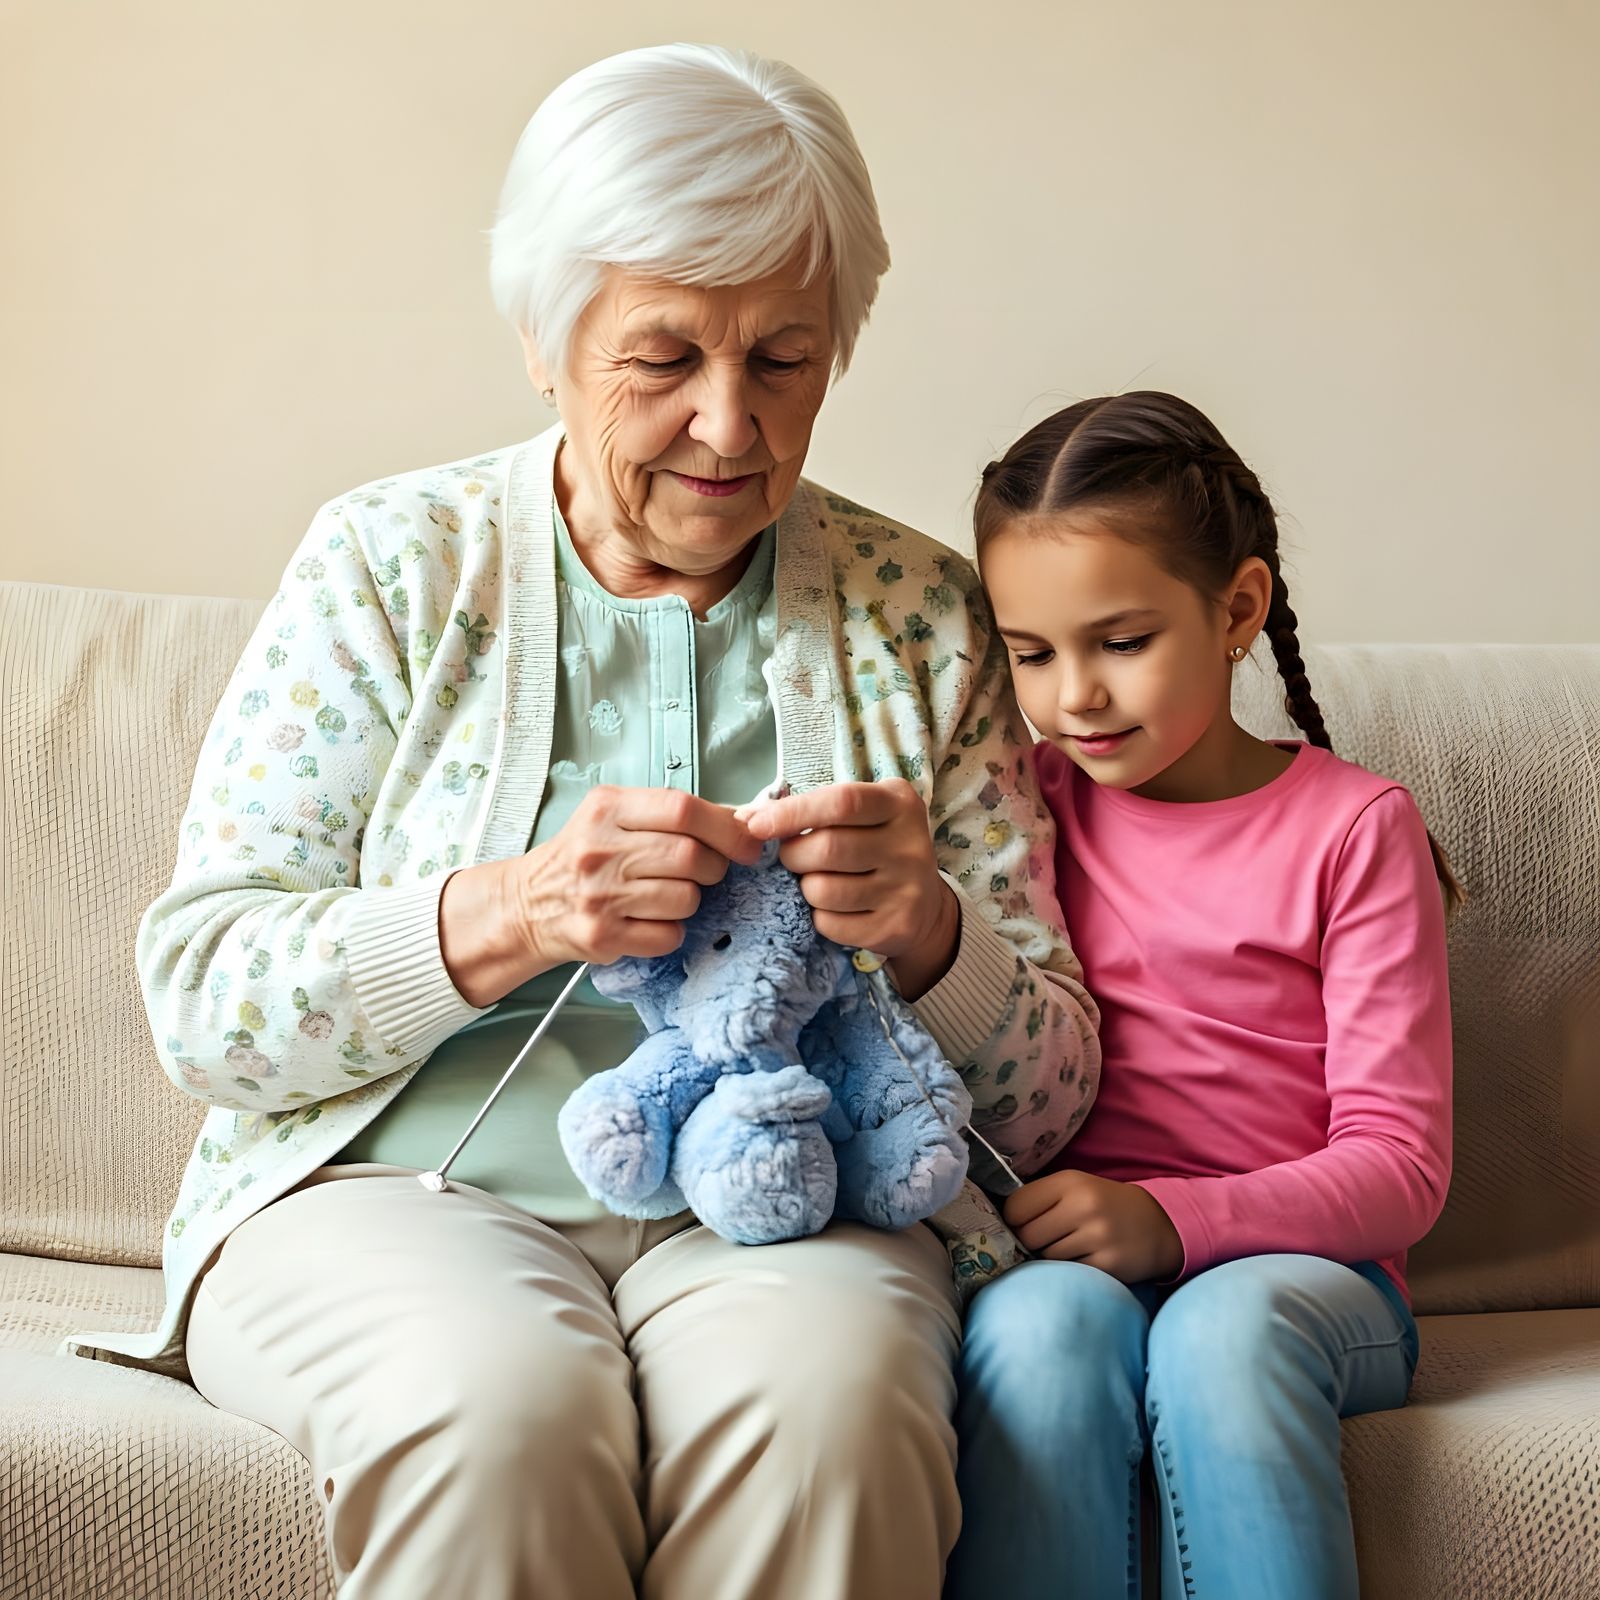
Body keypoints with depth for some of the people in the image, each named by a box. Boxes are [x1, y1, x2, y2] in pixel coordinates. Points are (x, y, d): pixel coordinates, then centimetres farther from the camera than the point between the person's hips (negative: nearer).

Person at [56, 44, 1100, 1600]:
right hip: (403, 1185, -1)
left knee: (825, 1404, -32)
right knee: (497, 1410, -34)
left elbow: (1041, 1103, 8)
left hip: (788, 1212, 1)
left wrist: (926, 932, -14)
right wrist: (512, 914, -19)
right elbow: (200, 997, -2)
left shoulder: (921, 615, 9)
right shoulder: (392, 564, 6)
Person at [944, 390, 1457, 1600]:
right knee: (1041, 1323, -33)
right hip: (1063, 1259, 2)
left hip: (1300, 1268, -2)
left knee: (1223, 1327, -36)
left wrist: (1172, 1220, -20)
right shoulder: (1029, 804, 12)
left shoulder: (1352, 827, 1)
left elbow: (1399, 1165, -4)